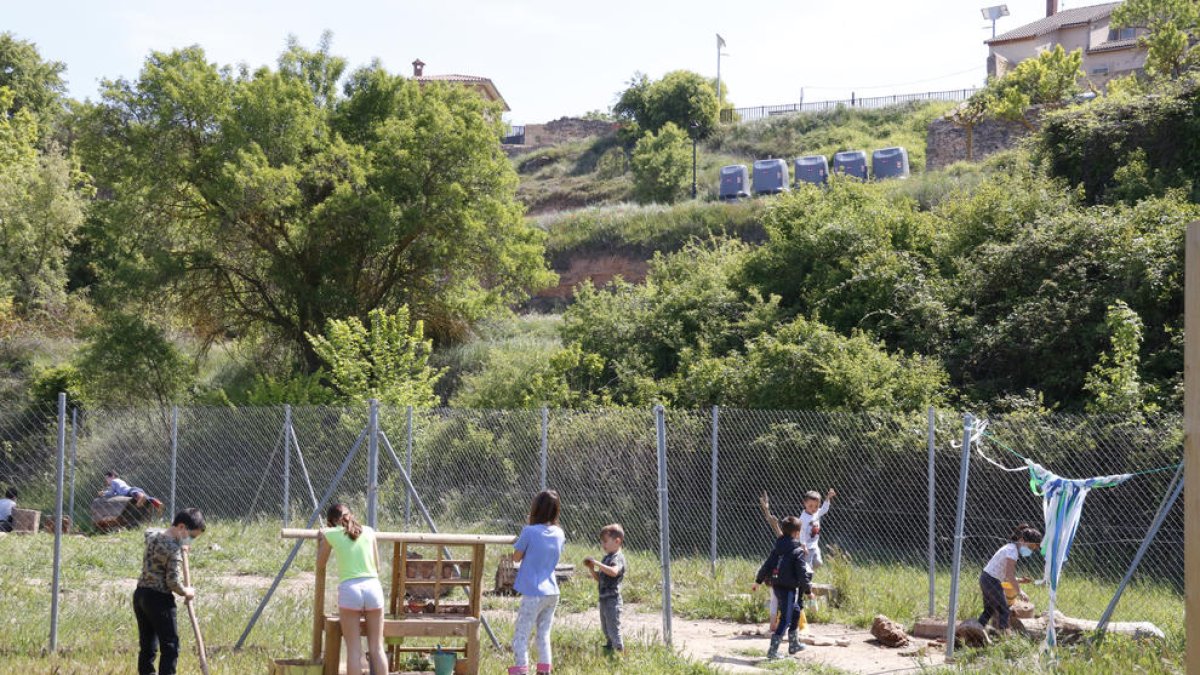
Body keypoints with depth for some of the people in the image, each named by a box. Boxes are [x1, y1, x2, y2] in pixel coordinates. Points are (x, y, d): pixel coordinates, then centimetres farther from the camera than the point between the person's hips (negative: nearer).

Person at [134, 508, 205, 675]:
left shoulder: (152, 535, 6)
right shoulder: (174, 551, -19)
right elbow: (173, 583, -21)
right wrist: (186, 592, -1)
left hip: (140, 594, 9)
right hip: (159, 599, -9)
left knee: (147, 646, 15)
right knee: (170, 646, -1)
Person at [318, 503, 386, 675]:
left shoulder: (331, 534, 8)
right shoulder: (368, 531, 15)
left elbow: (321, 562, 24)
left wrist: (320, 541, 39)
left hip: (349, 590, -2)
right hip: (373, 587, 2)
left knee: (354, 650, 1)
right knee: (377, 648, 7)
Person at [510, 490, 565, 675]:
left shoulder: (529, 531, -15)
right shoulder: (559, 533, 2)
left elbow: (516, 557, -3)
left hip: (533, 594, -6)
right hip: (552, 592, 6)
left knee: (521, 636, -2)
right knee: (544, 635, 15)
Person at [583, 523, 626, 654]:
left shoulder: (618, 558, -14)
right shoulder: (606, 557, 15)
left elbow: (614, 572, -36)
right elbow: (599, 578, 19)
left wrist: (597, 563, -34)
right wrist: (591, 568, 3)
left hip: (612, 599, -10)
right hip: (604, 598, 10)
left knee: (613, 628, -6)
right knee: (605, 628, 20)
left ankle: (620, 650, -1)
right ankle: (609, 648, 32)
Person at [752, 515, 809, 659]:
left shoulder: (777, 548, 7)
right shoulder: (798, 551, -14)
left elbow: (767, 565, 11)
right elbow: (802, 573, -15)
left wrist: (758, 581, 20)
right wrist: (807, 590, -6)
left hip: (776, 586, 8)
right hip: (789, 588, -8)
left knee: (794, 612, 25)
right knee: (786, 619, -4)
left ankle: (794, 644, 37)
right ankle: (773, 650, -10)